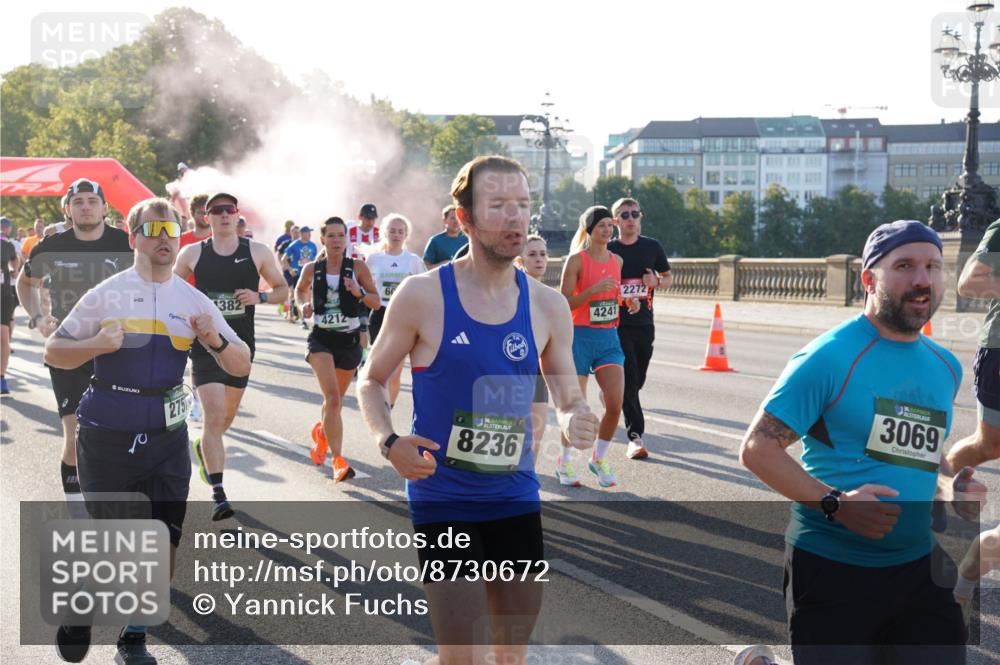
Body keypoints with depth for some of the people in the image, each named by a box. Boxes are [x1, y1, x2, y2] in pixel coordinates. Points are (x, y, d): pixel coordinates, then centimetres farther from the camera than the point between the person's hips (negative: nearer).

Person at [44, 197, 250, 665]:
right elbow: (53, 352, 0)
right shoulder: (106, 294, -3)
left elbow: (241, 367, 4)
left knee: (163, 545, 2)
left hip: (166, 438, 2)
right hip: (105, 437, -2)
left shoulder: (194, 301, 4)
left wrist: (215, 340, -16)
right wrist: (97, 345, -20)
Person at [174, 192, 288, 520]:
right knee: (214, 416, -14)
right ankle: (218, 494, -14)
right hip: (205, 345, -3)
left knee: (228, 413, 18)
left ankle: (202, 446, 51)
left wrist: (259, 297, -13)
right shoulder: (192, 253, -1)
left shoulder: (257, 252, -1)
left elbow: (282, 289, 6)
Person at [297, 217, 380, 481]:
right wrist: (303, 306, -1)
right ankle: (338, 459, -17)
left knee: (336, 400, 19)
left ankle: (321, 432, 51)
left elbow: (376, 303, -3)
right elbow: (300, 290, 20)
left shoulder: (357, 267, -4)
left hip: (349, 339, 2)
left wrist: (359, 293, -22)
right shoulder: (312, 269, -1)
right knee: (333, 398, -19)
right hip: (321, 338, -2)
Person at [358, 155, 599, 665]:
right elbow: (371, 381, 2)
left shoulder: (547, 306, 1)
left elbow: (568, 399, 9)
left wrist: (574, 421, -15)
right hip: (442, 498, -4)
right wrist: (389, 442, -17)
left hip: (515, 496, 4)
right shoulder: (422, 295, -9)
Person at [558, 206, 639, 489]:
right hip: (580, 337, -5)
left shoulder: (617, 260, 10)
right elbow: (564, 304, -11)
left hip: (609, 338, 5)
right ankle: (564, 463, 21)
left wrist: (628, 300, 6)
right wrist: (593, 290, -23)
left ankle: (599, 459, 15)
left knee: (615, 404, -6)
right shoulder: (576, 260, -7)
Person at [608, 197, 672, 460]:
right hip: (617, 324, -3)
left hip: (644, 324, 3)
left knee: (638, 380, 11)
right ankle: (635, 436, -5)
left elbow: (668, 277, 15)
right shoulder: (608, 250, 1)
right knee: (628, 381, -9)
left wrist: (657, 282, -6)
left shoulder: (652, 246, 6)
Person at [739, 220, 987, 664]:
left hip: (919, 569, 6)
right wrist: (834, 504, -25)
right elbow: (757, 448, -16)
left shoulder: (945, 367, 8)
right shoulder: (829, 356, -14)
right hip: (831, 569, -6)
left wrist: (950, 483, 2)